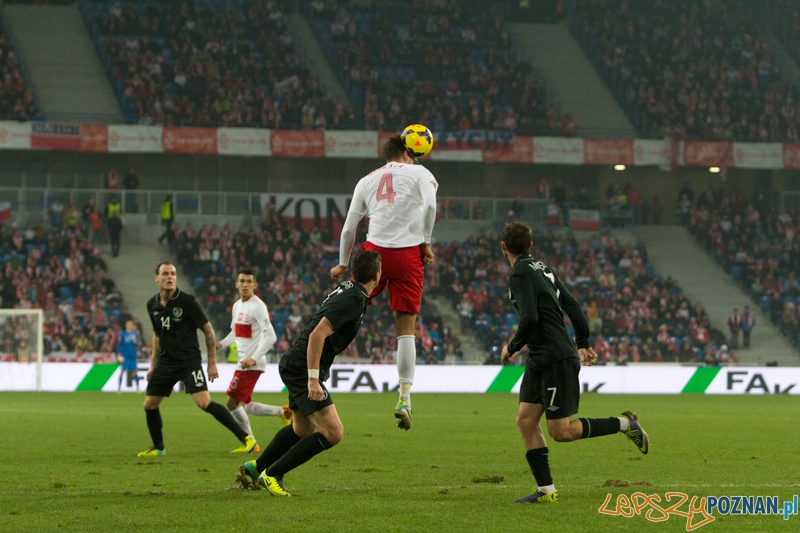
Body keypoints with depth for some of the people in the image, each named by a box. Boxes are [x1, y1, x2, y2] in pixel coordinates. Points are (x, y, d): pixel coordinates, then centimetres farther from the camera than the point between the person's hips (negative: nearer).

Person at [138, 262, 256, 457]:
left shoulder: (187, 301, -12)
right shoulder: (152, 305, 5)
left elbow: (208, 330, -7)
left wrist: (212, 363, -7)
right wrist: (153, 364, 19)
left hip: (189, 362, -6)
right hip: (165, 363, 6)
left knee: (204, 402, -21)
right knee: (149, 405, 5)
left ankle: (245, 438, -19)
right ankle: (158, 448, 28)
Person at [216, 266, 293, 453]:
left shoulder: (257, 307, -14)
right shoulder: (237, 306, 13)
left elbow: (270, 336, -20)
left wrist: (254, 359, -26)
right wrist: (221, 344, 7)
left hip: (252, 364, -9)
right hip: (243, 362, 9)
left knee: (233, 402, -8)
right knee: (243, 406, 12)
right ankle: (283, 412, 22)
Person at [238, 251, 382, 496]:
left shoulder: (347, 289, 9)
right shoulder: (353, 300, -20)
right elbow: (317, 335, -27)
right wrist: (313, 379, -27)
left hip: (295, 365, 10)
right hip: (302, 368, -10)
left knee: (302, 428, 28)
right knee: (333, 432, -13)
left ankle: (254, 469, 41)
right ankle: (272, 475, -7)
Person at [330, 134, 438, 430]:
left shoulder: (367, 181, 17)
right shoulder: (418, 172, 9)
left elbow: (349, 227, 16)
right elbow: (429, 205, -11)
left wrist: (343, 264, 28)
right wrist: (426, 242, 0)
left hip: (375, 251, 2)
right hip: (409, 255, -2)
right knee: (406, 328, 2)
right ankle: (404, 399, -1)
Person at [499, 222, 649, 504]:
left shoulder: (520, 274, -13)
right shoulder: (543, 268, 14)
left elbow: (529, 319, -23)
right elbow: (572, 305, 17)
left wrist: (512, 347, -6)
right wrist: (583, 343, 28)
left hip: (557, 360, -9)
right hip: (539, 361, 9)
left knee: (561, 432, -6)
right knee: (526, 420, 4)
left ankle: (624, 423, 6)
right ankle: (546, 490, 3)